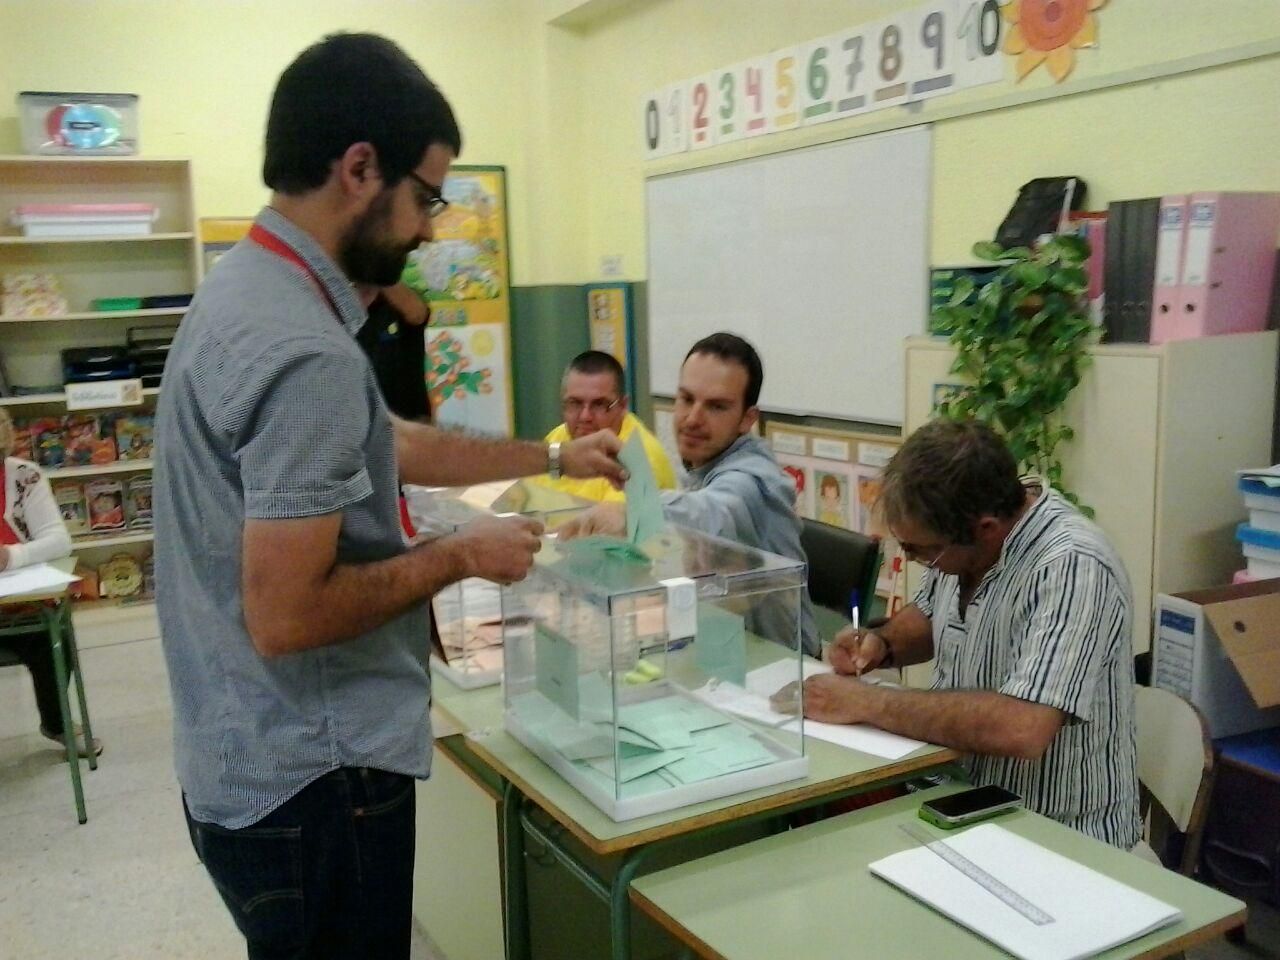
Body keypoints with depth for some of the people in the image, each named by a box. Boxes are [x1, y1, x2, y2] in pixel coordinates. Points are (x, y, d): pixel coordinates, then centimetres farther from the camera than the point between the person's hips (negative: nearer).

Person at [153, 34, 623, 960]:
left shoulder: (248, 286, 6)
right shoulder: (305, 350, -27)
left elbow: (386, 445, 17)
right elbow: (285, 617, -28)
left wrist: (551, 456, 20)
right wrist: (463, 555, -15)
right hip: (311, 780, -10)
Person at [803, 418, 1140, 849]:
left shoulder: (1072, 568, -26)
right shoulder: (952, 537, -2)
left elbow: (1021, 729, -36)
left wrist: (867, 703, -26)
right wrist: (882, 643, -3)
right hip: (963, 801, 7)